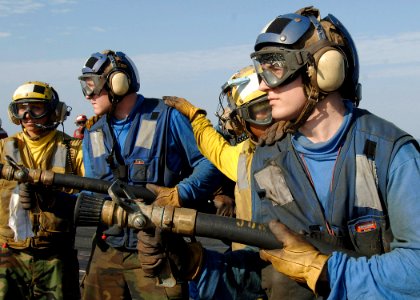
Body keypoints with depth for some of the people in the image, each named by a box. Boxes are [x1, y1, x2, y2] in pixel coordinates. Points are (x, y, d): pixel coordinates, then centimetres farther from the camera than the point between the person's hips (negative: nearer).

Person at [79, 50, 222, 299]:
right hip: (106, 252, 5)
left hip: (156, 254, -5)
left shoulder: (166, 118, -5)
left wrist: (180, 195, -21)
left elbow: (210, 165, -7)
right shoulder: (93, 135, 13)